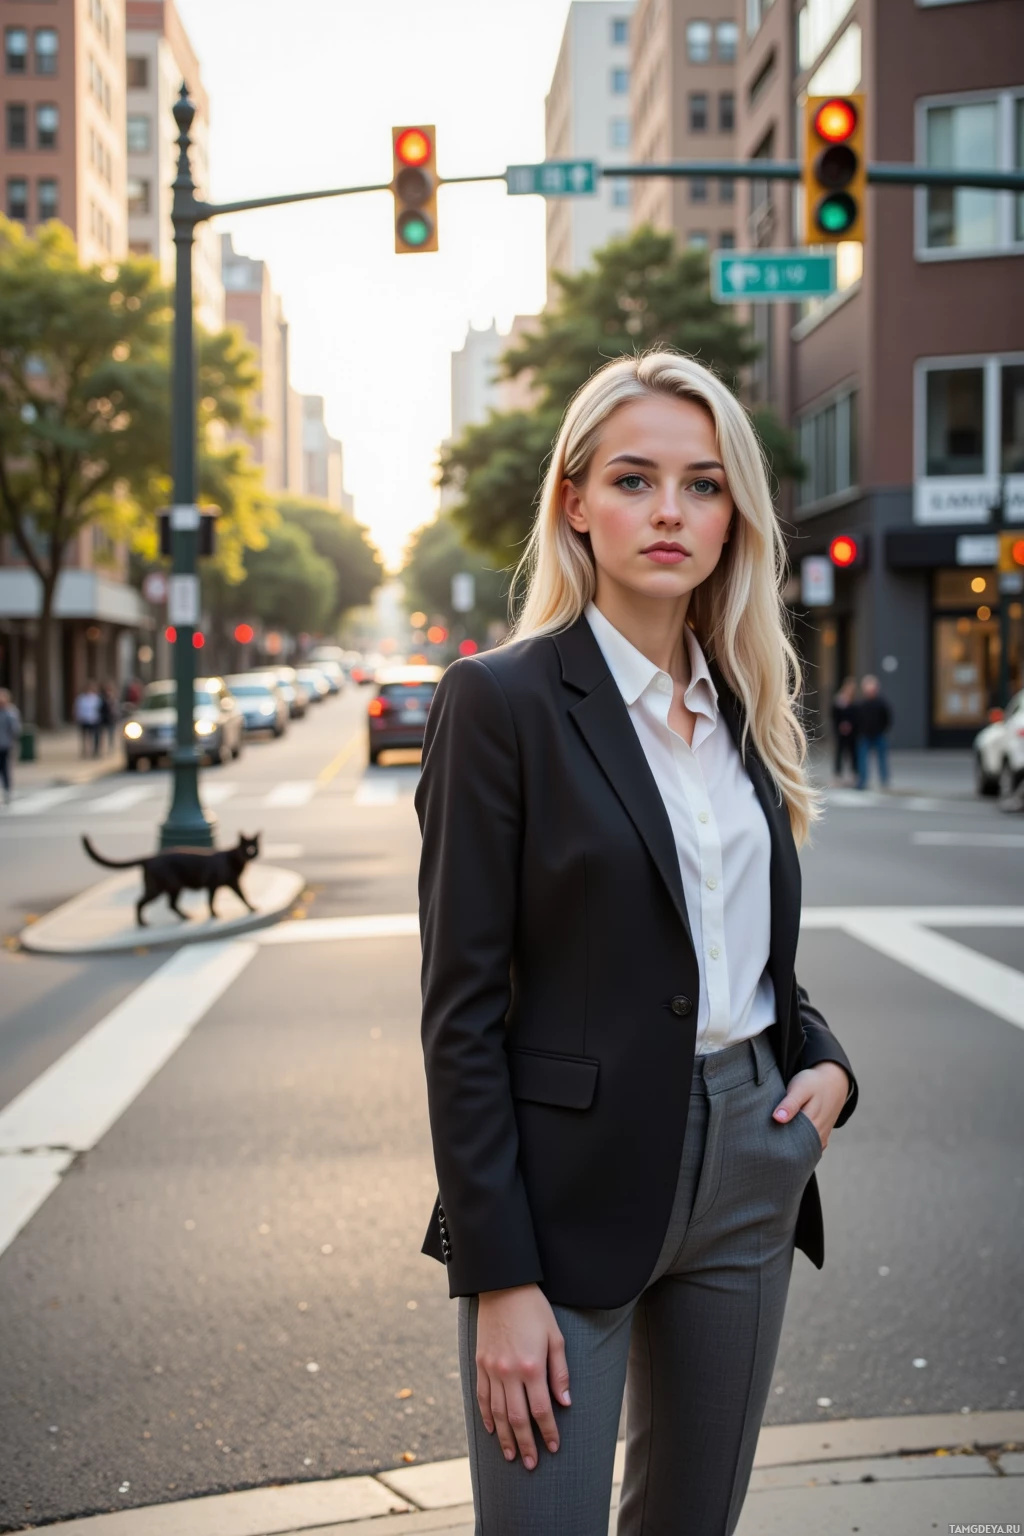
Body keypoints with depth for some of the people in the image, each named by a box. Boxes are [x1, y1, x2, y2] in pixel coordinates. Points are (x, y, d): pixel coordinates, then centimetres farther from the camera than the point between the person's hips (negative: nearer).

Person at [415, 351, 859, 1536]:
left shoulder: (744, 705, 8)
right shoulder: (503, 698, -11)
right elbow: (462, 1009, -13)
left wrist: (822, 1062, -1)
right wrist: (499, 1279, -16)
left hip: (751, 1165, 6)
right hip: (575, 1182, -6)